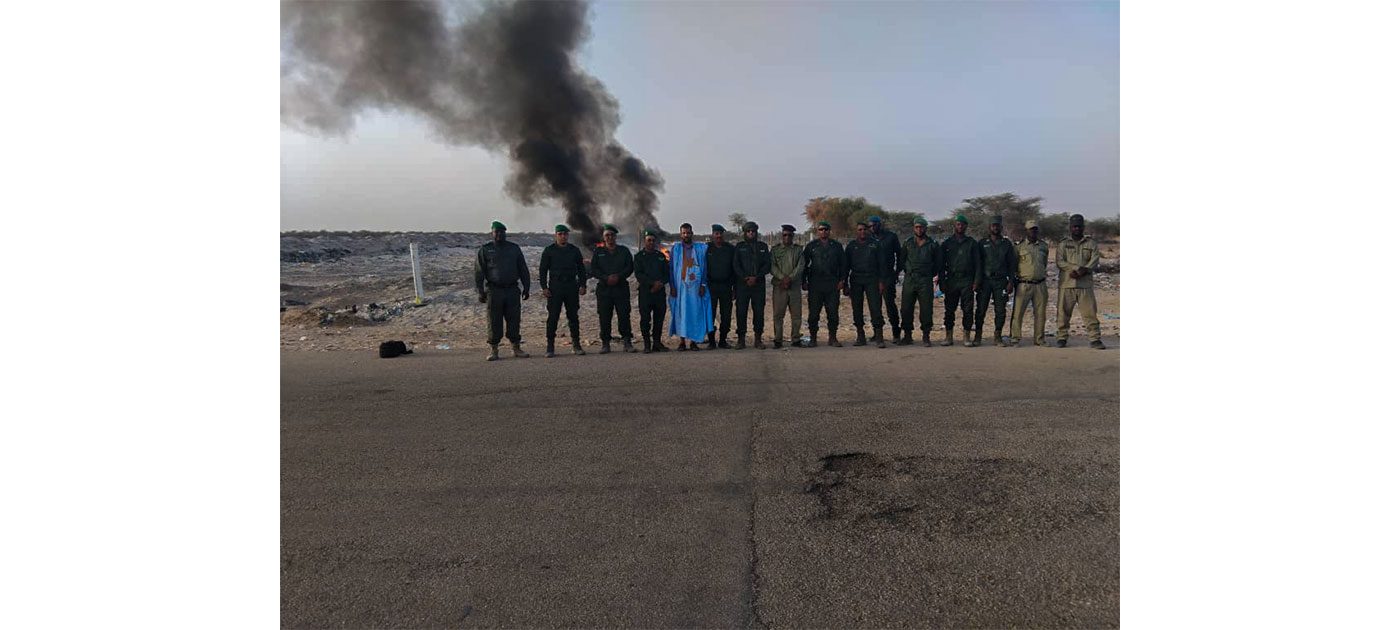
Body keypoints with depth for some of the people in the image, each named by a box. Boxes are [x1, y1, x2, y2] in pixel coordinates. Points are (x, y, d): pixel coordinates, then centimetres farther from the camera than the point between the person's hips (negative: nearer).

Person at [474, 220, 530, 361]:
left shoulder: (514, 248, 12)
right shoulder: (485, 250, 5)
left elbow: (523, 270, 14)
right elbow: (479, 273, 3)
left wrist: (526, 288, 8)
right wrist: (480, 292, -5)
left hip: (512, 290, 2)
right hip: (494, 291, -2)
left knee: (514, 321, 3)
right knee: (494, 322, 0)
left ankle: (516, 348, 12)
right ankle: (494, 350, 7)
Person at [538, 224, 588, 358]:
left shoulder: (574, 250, 11)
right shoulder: (549, 251, 4)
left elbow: (581, 269, 14)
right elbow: (543, 270, 3)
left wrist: (583, 285, 4)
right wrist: (544, 287, -6)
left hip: (572, 287, 2)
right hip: (555, 287, -2)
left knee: (573, 316, 6)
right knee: (553, 317, -4)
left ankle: (576, 345, 13)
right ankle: (550, 347, -1)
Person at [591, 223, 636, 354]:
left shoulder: (624, 251, 12)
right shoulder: (598, 252, 12)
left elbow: (629, 267, 4)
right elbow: (594, 270, 3)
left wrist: (618, 276, -12)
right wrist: (606, 278, -13)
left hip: (621, 288, 0)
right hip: (603, 288, 0)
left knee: (624, 315, -5)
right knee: (604, 317, -1)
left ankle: (627, 342, 0)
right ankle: (606, 344, 5)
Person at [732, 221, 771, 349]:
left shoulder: (763, 246, 13)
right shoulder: (739, 247, 11)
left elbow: (768, 264, 5)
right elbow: (736, 265, 3)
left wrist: (756, 277, -8)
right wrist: (745, 278, -11)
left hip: (758, 284, 1)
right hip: (742, 284, -1)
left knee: (759, 312, -1)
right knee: (741, 312, -3)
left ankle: (758, 339, 7)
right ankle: (741, 339, 3)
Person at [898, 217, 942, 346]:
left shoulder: (933, 244, 4)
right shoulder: (908, 243, 8)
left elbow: (938, 262, 11)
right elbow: (901, 259, 17)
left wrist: (931, 274, 7)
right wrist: (907, 271, 11)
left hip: (925, 281, -2)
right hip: (909, 280, 2)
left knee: (926, 309, -2)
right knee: (906, 309, 2)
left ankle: (926, 337, 6)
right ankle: (908, 336, 12)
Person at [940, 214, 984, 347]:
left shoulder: (972, 243, 9)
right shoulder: (947, 243, 11)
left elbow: (978, 263, 6)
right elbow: (942, 264, 10)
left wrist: (976, 281, -4)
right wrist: (941, 281, 1)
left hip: (967, 281, -1)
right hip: (951, 280, 1)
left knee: (968, 310, -1)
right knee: (949, 309, 1)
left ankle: (967, 336, 4)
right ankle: (948, 336, 7)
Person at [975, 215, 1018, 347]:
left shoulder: (1007, 244, 10)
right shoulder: (982, 243, 7)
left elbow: (1012, 264, 9)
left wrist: (1011, 281, -1)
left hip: (1001, 281, 1)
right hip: (985, 280, -1)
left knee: (1001, 310, 1)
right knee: (981, 309, -2)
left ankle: (998, 336, 10)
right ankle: (978, 336, 6)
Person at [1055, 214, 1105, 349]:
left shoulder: (1091, 244, 12)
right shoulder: (1063, 244, 11)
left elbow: (1094, 261, 0)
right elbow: (1059, 262, -3)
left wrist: (1082, 271, -17)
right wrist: (1078, 268, -15)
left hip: (1085, 284, 0)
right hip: (1067, 284, 0)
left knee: (1090, 312, -4)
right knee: (1063, 312, 2)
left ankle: (1095, 339, -1)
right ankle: (1062, 337, 12)